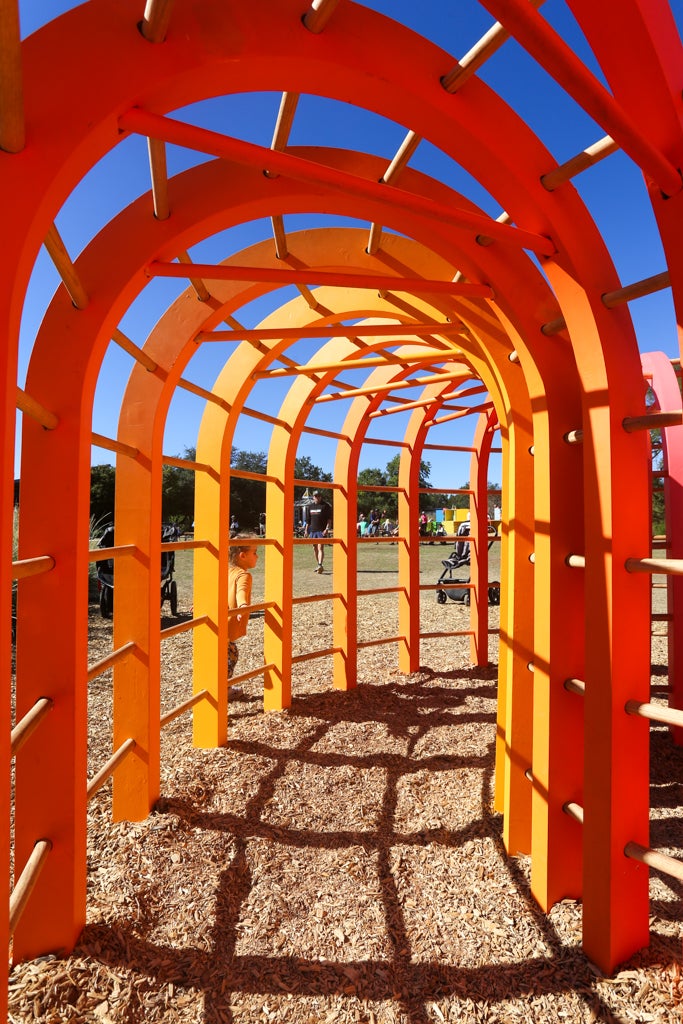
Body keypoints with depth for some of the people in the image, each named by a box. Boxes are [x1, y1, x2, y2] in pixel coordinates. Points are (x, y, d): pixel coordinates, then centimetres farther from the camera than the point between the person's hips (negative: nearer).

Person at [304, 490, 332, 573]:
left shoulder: (325, 506, -2)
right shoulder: (310, 507, 14)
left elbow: (329, 518, -5)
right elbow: (308, 519, 19)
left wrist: (326, 529, -15)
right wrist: (306, 530, 13)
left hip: (322, 530, -6)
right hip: (312, 530, 6)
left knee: (320, 547, -16)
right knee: (315, 548, 10)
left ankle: (320, 565, -23)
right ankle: (318, 565, 21)